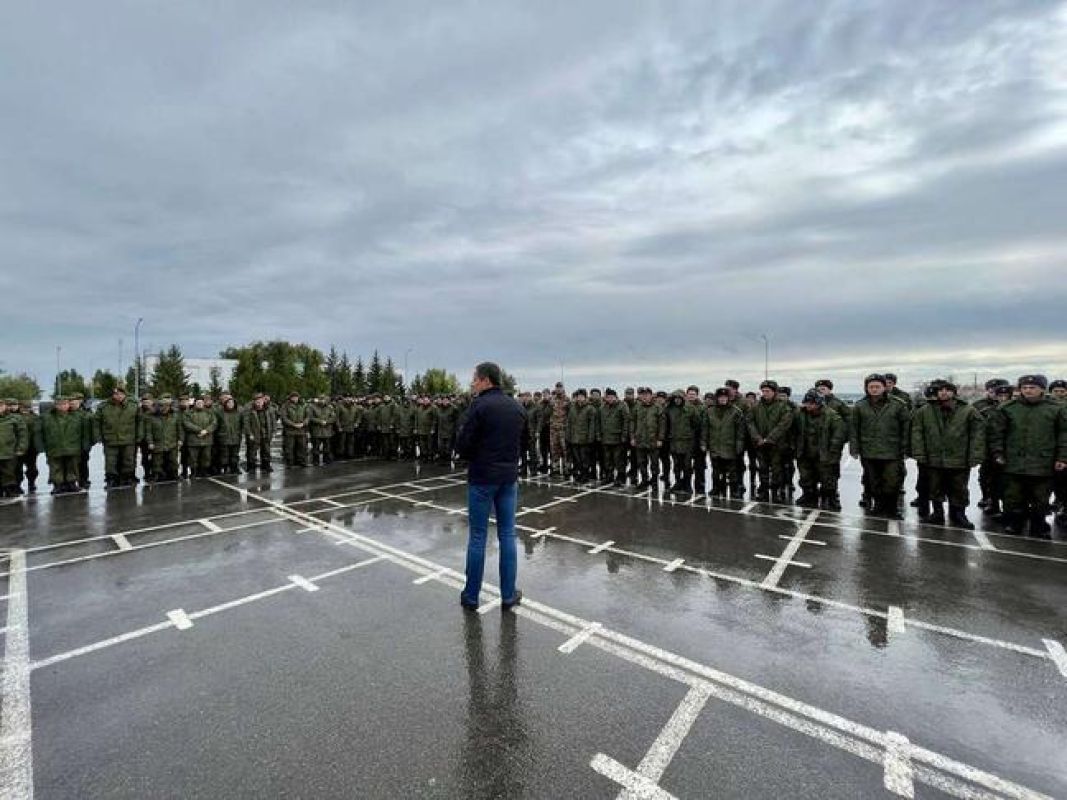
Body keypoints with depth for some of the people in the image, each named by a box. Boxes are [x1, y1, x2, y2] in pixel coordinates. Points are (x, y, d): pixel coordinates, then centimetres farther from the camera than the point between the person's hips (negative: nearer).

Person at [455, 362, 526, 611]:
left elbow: (462, 444, -13)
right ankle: (508, 595, 18)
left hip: (482, 477, -5)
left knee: (478, 536, 5)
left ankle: (471, 595, 17)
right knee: (507, 535, 11)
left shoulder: (479, 405, -13)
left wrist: (471, 459, 6)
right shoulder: (518, 407, 7)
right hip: (509, 477, 5)